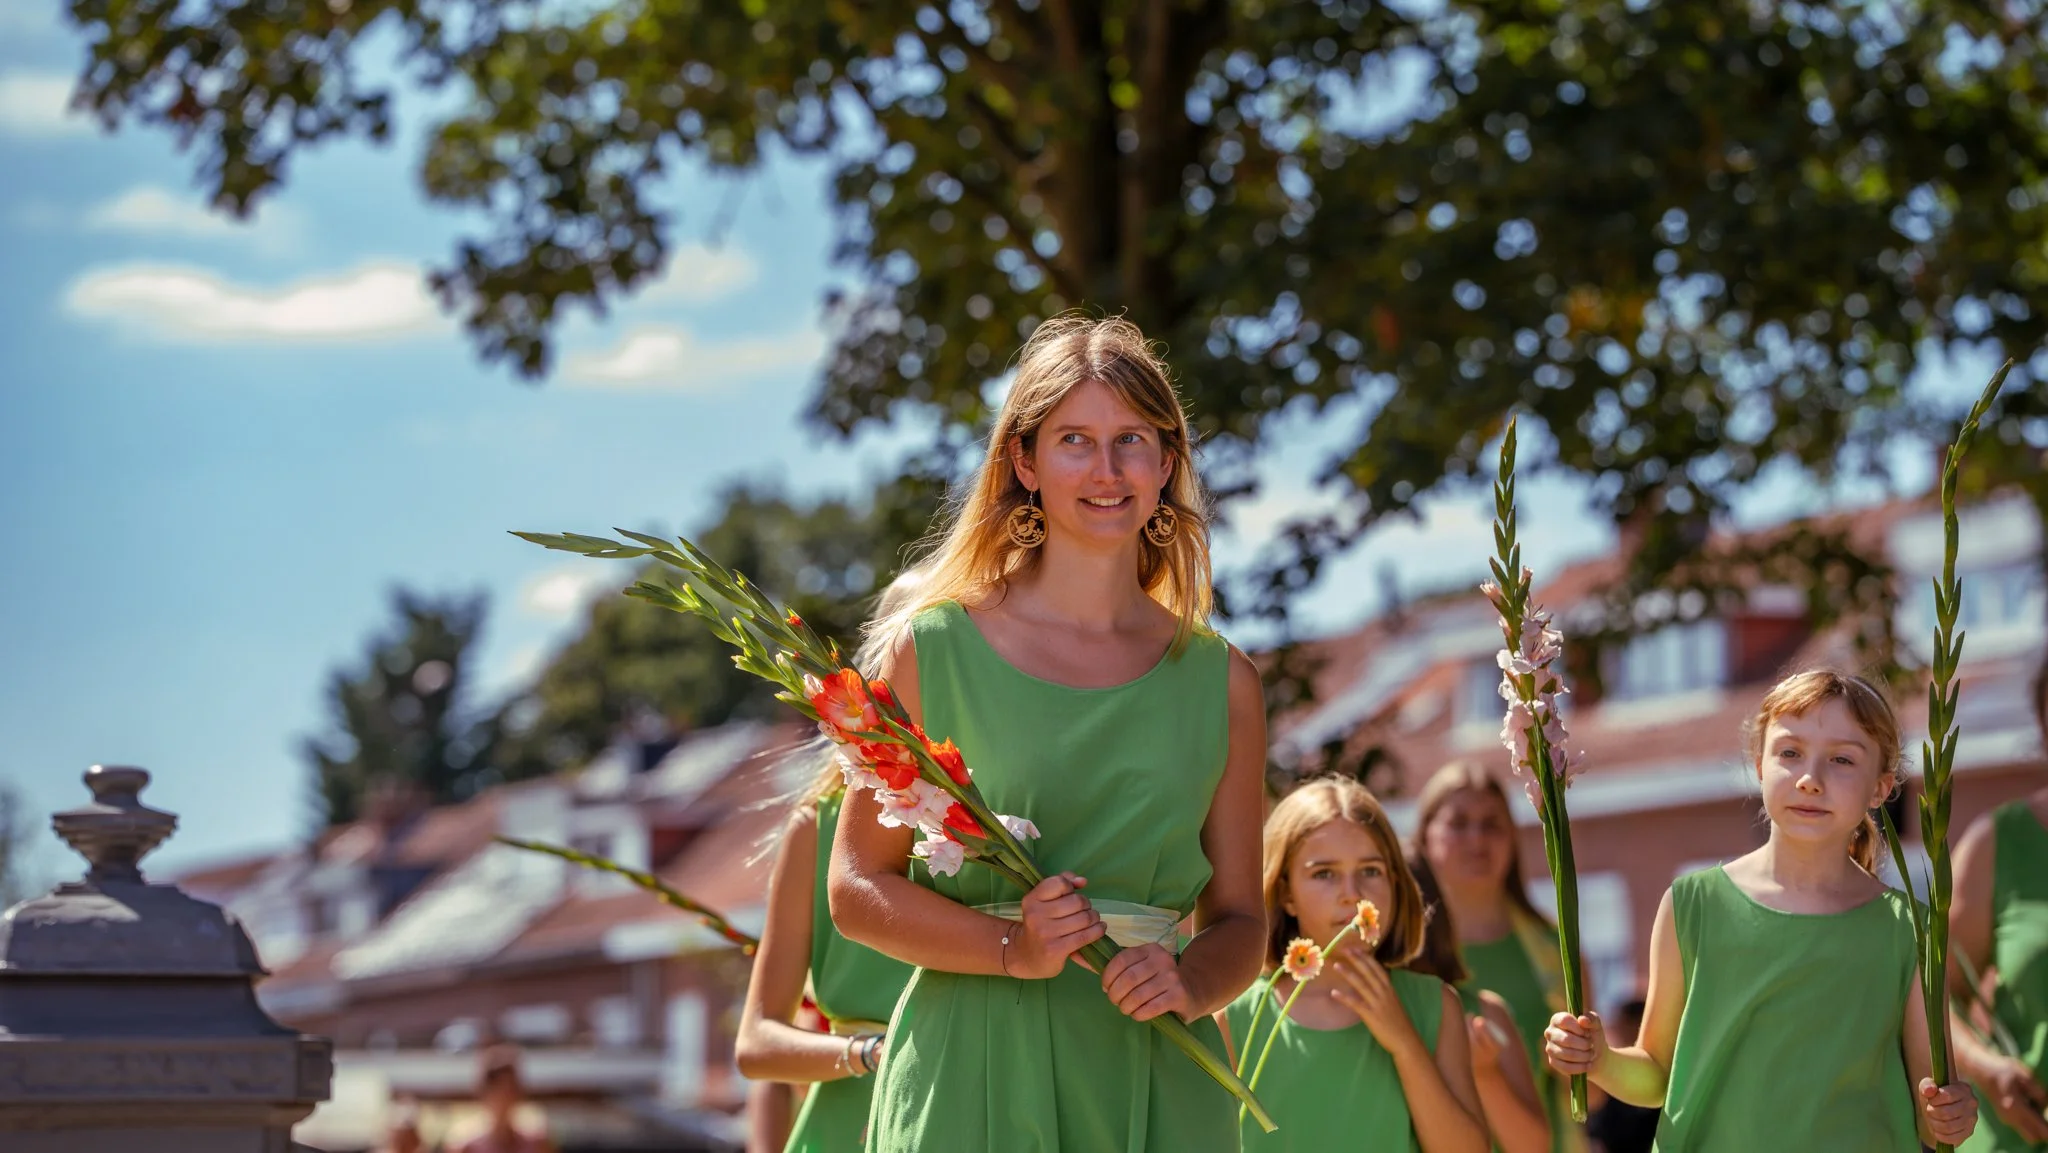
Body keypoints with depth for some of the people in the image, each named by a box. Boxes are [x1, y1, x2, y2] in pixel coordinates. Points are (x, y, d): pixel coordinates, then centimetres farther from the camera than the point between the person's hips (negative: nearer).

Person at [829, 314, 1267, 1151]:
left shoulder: (1222, 681, 7)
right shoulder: (935, 646, 0)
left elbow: (1239, 920, 12)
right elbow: (857, 890, 1)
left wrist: (1190, 983, -8)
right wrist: (1012, 949, -13)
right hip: (976, 1075, -2)